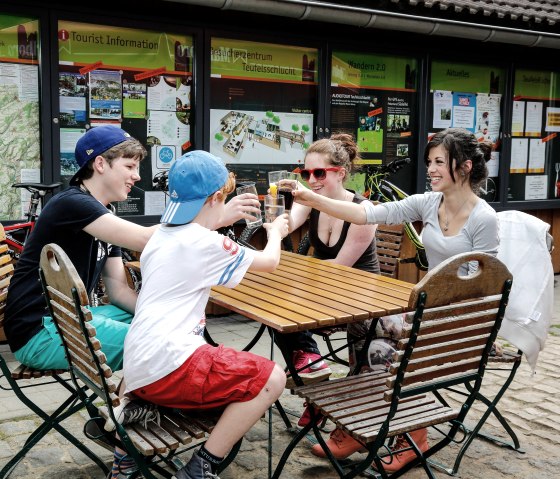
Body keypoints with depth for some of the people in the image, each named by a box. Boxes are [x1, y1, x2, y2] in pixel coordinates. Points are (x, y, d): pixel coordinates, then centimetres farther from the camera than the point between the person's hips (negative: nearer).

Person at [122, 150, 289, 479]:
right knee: (271, 378, -5)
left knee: (230, 366, 31)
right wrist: (276, 232, 26)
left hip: (137, 371, 9)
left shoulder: (161, 238, 16)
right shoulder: (206, 243, -7)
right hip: (167, 366, -9)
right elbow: (270, 262, 5)